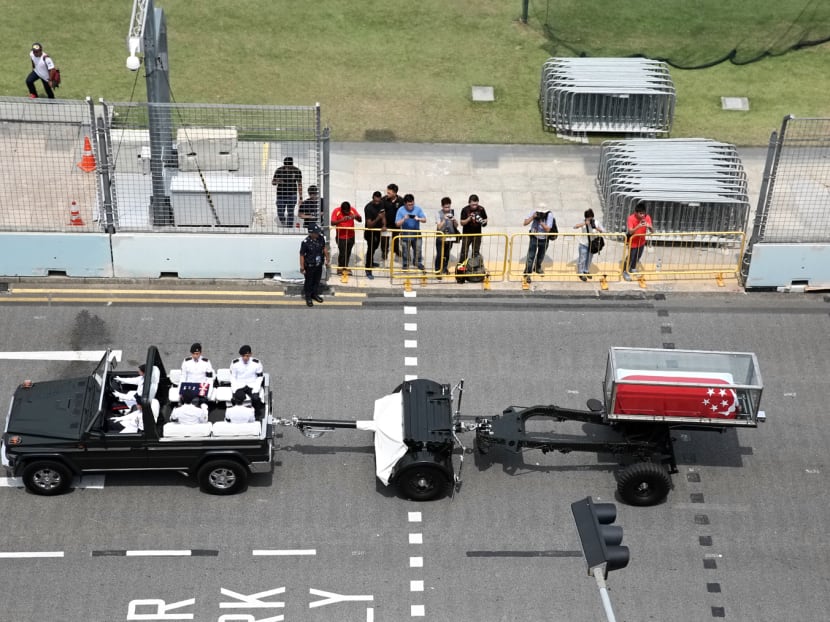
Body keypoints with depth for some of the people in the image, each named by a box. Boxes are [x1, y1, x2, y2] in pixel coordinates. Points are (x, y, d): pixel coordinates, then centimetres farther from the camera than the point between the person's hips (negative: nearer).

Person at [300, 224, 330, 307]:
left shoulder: (321, 238, -11)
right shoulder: (305, 242, -27)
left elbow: (324, 248, 6)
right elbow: (302, 255, -18)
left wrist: (327, 260, 13)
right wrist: (302, 267, -14)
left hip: (319, 265, 5)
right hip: (309, 266, -5)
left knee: (317, 281, 22)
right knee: (309, 282, 12)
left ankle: (315, 294, 43)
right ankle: (308, 297, 30)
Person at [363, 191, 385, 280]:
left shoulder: (381, 204, -10)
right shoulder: (368, 208, -30)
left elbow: (383, 215, -1)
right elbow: (369, 225, -31)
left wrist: (384, 225, -20)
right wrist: (377, 218, -47)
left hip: (378, 230, 7)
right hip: (370, 231, -7)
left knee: (375, 247, 25)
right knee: (370, 249, -7)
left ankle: (371, 263, 49)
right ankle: (368, 271, 0)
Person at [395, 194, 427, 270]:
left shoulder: (418, 209, -5)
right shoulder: (401, 210, -10)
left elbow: (424, 220, -6)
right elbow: (397, 224, -11)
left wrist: (418, 219, -27)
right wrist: (404, 219, -29)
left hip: (416, 233, 1)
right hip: (405, 234, -1)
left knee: (418, 249, 5)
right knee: (405, 251, 8)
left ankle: (418, 263, 25)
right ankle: (405, 265, 25)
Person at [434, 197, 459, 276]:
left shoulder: (452, 212, 0)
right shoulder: (439, 213, -10)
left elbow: (456, 226, 4)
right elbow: (439, 227, -14)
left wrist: (454, 220, -15)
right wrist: (444, 220, -24)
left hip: (450, 237, 3)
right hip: (441, 238, -3)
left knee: (447, 254, 12)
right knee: (439, 255, -5)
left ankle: (445, 268, 29)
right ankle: (437, 270, 4)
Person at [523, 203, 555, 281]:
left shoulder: (549, 215, -21)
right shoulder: (534, 212, -18)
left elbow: (547, 229, -26)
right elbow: (525, 223, -19)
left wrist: (540, 221, -35)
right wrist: (533, 217, -32)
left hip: (544, 239, 1)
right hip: (534, 238, -1)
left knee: (541, 256, 21)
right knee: (530, 256, -10)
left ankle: (537, 268, 49)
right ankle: (527, 274, -3)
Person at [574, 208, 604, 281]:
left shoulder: (596, 223, -8)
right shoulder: (583, 222, -15)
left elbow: (603, 231, -6)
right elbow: (575, 227, -32)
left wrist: (598, 229, -27)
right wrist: (585, 223, -41)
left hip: (592, 244, 3)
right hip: (584, 244, -3)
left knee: (589, 259, 17)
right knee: (582, 259, 1)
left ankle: (586, 271, 37)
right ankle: (581, 274, 15)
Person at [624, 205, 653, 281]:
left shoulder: (647, 218, -18)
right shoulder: (631, 218, -29)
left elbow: (652, 231, -18)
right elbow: (630, 232, -36)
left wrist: (650, 227, -42)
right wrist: (638, 226, -52)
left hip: (642, 242, 5)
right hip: (633, 242, -5)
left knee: (637, 257, 23)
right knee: (630, 257, 7)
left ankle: (633, 269, 49)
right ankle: (625, 272, 31)